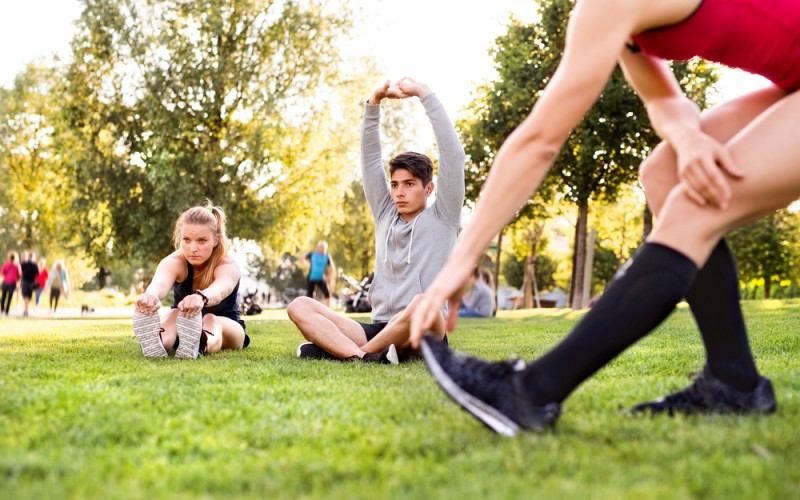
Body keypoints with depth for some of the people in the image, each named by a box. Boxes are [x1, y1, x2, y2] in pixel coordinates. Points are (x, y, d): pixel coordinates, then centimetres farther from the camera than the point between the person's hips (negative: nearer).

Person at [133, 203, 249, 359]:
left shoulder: (227, 266, -26)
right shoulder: (174, 262, -23)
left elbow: (220, 289, -53)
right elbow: (160, 282, -48)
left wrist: (200, 297, -78)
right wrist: (152, 294, -75)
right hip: (183, 327, 2)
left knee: (211, 320, -36)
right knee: (175, 315, -33)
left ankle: (202, 344, -71)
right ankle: (156, 341, -67)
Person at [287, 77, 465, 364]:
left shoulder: (441, 217, 7)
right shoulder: (385, 215, 19)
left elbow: (453, 154, -3)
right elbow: (370, 158, 16)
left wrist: (424, 94, -3)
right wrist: (375, 101, 5)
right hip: (378, 328, 5)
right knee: (299, 306, -14)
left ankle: (335, 348, -26)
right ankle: (366, 357, -39)